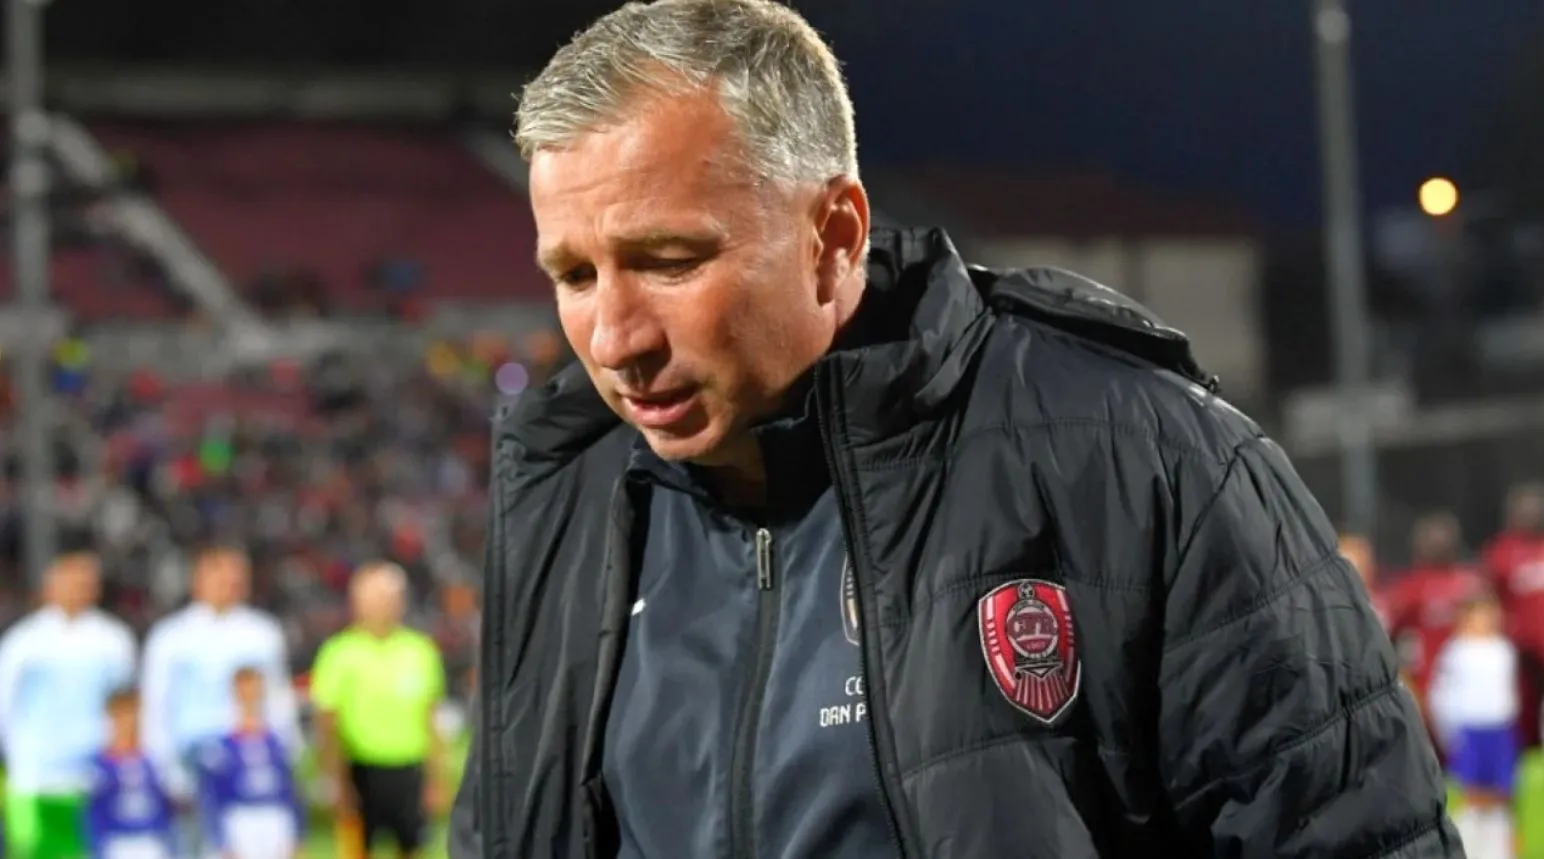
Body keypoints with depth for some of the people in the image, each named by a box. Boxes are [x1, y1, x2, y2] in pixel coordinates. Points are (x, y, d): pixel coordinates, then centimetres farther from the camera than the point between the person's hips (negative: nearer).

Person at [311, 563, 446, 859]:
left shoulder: (420, 649, 7)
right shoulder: (339, 652, -3)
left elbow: (431, 722, 13)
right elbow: (327, 724, -3)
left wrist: (437, 779, 10)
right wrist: (339, 783, -10)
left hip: (409, 771, 3)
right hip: (362, 772, -3)